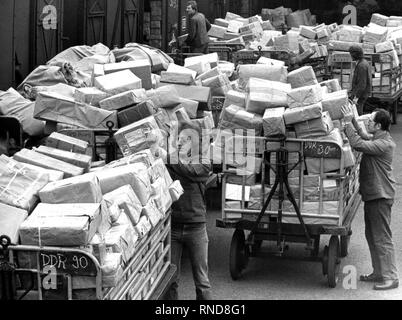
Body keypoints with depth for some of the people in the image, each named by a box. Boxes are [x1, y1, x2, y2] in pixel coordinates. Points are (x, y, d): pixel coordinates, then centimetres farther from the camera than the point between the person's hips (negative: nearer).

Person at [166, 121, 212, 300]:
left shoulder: (203, 164, 3)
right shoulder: (171, 163, 8)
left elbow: (190, 172, -18)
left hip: (195, 227, -1)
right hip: (172, 226, 2)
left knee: (201, 281, 5)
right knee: (171, 280, 6)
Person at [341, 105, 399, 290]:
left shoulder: (385, 144, -20)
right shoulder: (377, 139, 11)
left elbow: (358, 144, -28)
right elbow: (361, 138, 23)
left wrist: (349, 122, -21)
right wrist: (352, 121, 11)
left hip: (380, 197, -10)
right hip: (372, 195, 10)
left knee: (382, 238, -7)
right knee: (372, 236, 16)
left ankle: (390, 278, -2)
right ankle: (378, 273, 25)